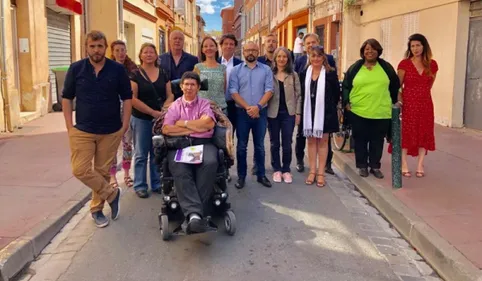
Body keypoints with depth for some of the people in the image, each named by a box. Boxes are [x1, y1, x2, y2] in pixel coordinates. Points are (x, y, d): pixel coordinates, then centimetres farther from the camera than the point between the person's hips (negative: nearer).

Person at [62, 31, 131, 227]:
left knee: (103, 171, 7)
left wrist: (124, 125, -2)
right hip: (82, 130, 1)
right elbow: (66, 98, 4)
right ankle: (112, 193, 11)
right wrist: (70, 126, -2)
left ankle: (96, 209, 24)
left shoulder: (117, 69, -2)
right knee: (80, 170, -8)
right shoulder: (76, 69, 0)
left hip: (111, 131, -1)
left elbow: (127, 98, 3)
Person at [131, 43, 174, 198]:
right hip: (141, 119, -3)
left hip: (160, 118, 4)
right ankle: (140, 186, 13)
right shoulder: (135, 75, -4)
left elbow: (170, 95, 7)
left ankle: (157, 184, 21)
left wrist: (164, 110, -12)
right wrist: (152, 112, -17)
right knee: (141, 154, 3)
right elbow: (133, 99, -12)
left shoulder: (163, 74, 8)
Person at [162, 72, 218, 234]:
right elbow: (166, 129, 2)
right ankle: (194, 214, -45)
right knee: (179, 169, -35)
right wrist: (196, 127, 0)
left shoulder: (205, 104, 20)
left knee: (210, 163, -36)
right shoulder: (174, 106, 20)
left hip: (203, 143, 0)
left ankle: (193, 213, -36)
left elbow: (209, 123, -2)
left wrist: (184, 123, 3)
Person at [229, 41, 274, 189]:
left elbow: (269, 90, -4)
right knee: (241, 146, 5)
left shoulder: (266, 70, 4)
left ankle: (261, 175, 19)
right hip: (242, 112, 0)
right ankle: (241, 176, 14)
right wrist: (247, 107, -16)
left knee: (259, 145, 10)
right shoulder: (236, 70, 2)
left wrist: (258, 107, -16)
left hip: (260, 112, 1)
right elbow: (233, 92, -6)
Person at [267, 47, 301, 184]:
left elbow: (298, 95, 6)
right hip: (273, 113, 0)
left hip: (288, 112, 1)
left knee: (287, 143, 3)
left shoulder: (293, 75, 5)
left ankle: (286, 170, 16)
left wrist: (298, 112, 0)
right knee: (275, 143, 8)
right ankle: (277, 170, 19)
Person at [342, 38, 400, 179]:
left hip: (381, 112, 1)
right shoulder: (355, 67, 3)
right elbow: (346, 86, 7)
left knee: (377, 141, 8)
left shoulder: (386, 67, 4)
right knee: (360, 140, 8)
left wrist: (394, 101, 11)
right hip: (358, 111, 0)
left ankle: (375, 166, 21)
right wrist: (346, 102, 0)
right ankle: (362, 166, 21)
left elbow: (395, 85, 13)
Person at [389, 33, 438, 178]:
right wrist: (400, 101, -9)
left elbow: (429, 84, 15)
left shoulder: (432, 65, 3)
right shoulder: (404, 64, -6)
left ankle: (420, 165, 16)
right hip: (408, 104, -3)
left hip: (425, 104, 4)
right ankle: (404, 165, 9)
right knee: (405, 133, 1)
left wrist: (422, 94, 9)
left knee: (424, 134, 7)